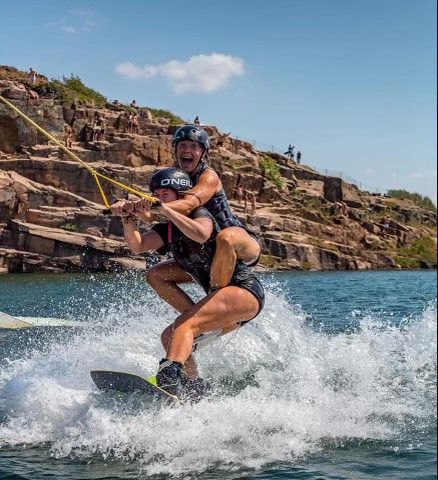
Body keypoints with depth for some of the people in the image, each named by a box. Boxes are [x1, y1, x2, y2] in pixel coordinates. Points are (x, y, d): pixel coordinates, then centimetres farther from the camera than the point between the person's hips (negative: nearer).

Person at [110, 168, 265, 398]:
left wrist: (165, 210, -29)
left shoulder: (200, 214, -7)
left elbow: (201, 235, -33)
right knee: (169, 336, 6)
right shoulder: (166, 230, 13)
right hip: (221, 295, 9)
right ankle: (194, 388, 4)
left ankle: (169, 376, -49)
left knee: (184, 325, -28)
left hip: (244, 289, -9)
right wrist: (128, 218, -19)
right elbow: (137, 245, -4)